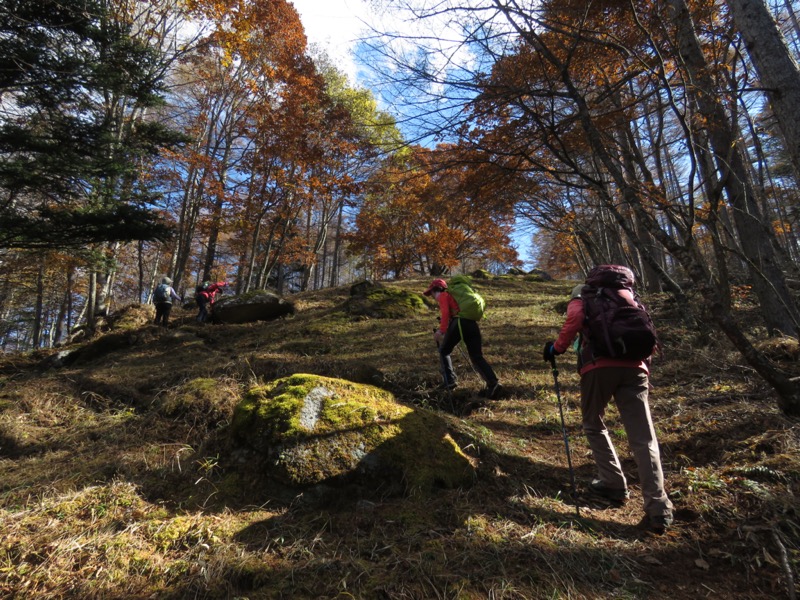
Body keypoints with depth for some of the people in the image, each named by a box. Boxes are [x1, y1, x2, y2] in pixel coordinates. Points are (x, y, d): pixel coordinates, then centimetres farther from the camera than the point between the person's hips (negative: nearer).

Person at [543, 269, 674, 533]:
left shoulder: (581, 298, 19)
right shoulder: (628, 297, 33)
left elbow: (575, 317, -4)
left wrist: (557, 347, 4)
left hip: (599, 367, -3)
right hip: (634, 367, 3)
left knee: (594, 426, 20)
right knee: (644, 439, 1)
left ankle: (614, 485, 19)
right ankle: (658, 510, -6)